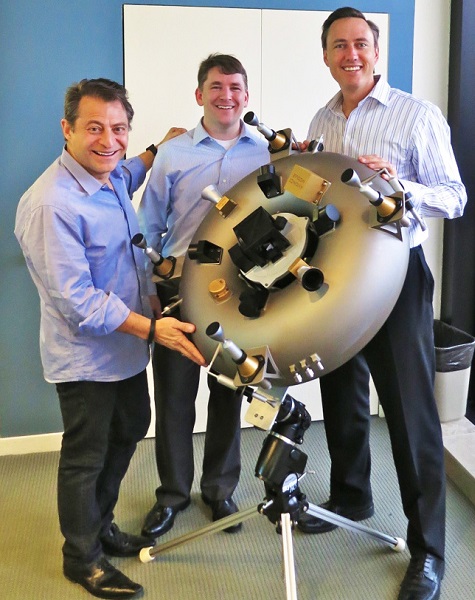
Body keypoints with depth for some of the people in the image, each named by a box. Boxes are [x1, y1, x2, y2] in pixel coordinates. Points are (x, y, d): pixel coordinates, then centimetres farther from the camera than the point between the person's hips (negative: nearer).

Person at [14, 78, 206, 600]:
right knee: (86, 458, 9)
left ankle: (100, 526, 45)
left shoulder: (111, 176, 0)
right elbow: (79, 302, -28)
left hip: (127, 345, 9)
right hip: (85, 356, -9)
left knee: (127, 435, 24)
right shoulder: (50, 204, -28)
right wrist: (152, 328, -27)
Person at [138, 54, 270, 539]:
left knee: (229, 393, 13)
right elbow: (149, 228, 3)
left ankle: (220, 488, 32)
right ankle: (172, 493, 26)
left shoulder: (268, 153, 4)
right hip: (180, 289, -1)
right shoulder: (172, 154, 1)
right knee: (174, 394, 6)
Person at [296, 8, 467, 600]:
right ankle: (350, 494, 39)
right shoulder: (321, 122, 11)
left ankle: (427, 547, 10)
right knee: (340, 394, 17)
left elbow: (454, 199, -9)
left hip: (396, 273, -6)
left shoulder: (418, 116, -7)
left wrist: (397, 183, -25)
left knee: (409, 409, -2)